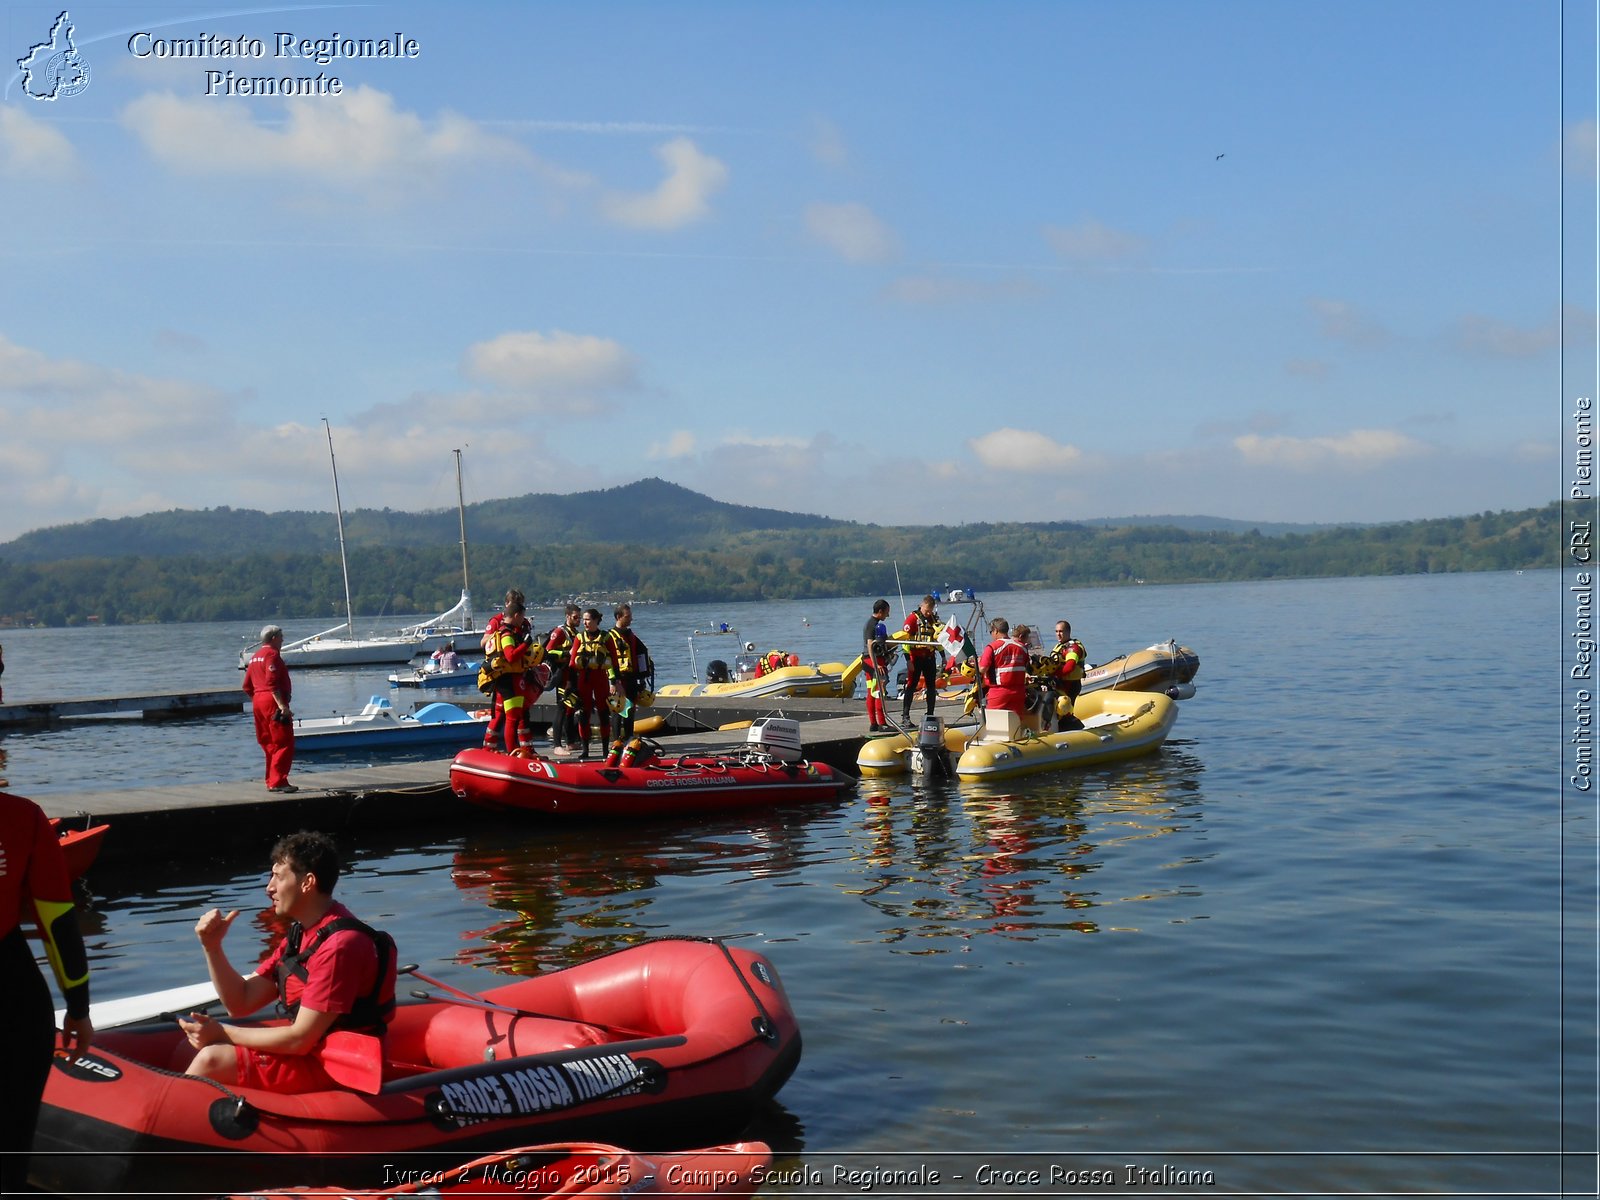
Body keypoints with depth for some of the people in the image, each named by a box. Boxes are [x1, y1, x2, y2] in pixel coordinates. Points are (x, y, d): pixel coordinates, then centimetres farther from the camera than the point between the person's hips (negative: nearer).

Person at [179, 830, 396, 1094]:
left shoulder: (340, 945, -22)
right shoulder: (301, 934, 9)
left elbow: (300, 1040, -22)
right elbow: (240, 1004, 10)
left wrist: (221, 1033, -14)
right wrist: (212, 947, -3)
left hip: (332, 1070, -10)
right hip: (309, 1050, 10)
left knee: (212, 1060, -17)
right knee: (193, 1043, 7)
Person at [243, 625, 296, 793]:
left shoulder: (254, 657, 19)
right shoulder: (272, 655, -10)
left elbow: (247, 687, 20)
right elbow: (272, 683, -21)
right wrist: (282, 705, -25)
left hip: (258, 702, 10)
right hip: (273, 702, -10)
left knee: (269, 745, 16)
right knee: (284, 744, -10)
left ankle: (271, 781, 19)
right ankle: (278, 782, -16)